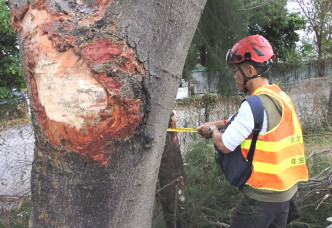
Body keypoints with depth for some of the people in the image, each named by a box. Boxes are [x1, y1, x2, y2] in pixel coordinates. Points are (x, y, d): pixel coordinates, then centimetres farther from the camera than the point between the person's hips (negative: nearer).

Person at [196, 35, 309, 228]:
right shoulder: (280, 96, 7)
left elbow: (225, 145, -19)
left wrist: (213, 130, 2)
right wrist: (217, 123, 16)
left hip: (266, 194, -9)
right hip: (287, 188, 9)